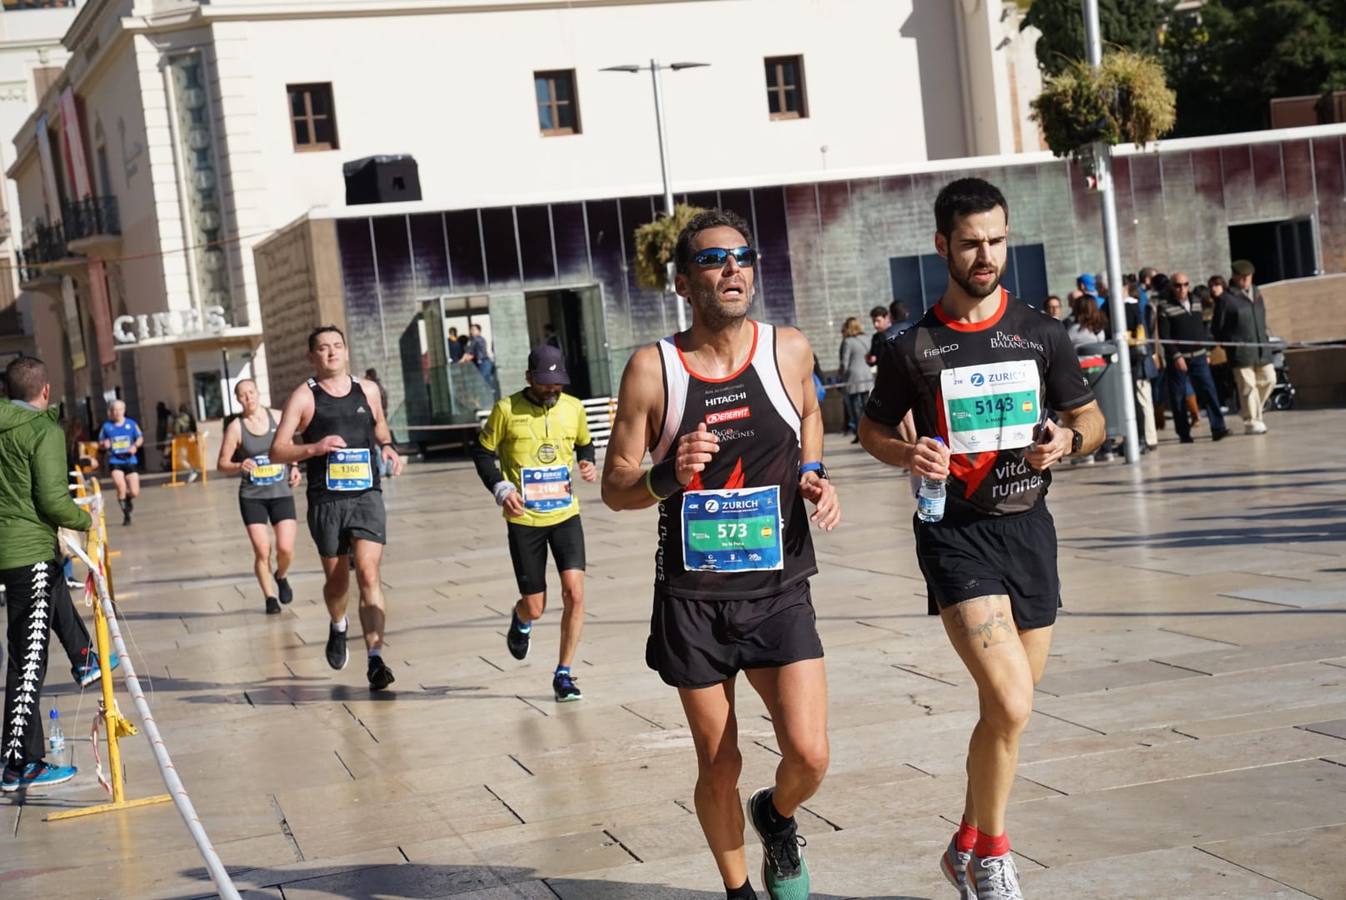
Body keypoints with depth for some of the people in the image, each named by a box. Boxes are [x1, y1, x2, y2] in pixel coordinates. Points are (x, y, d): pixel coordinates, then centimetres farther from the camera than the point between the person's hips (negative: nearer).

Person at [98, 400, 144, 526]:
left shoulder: (131, 424, 2)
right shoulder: (106, 426, 0)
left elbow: (140, 438, 10)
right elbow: (100, 443, 10)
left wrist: (135, 446, -10)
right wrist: (104, 444, -13)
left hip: (130, 460, 1)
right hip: (114, 461, -1)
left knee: (134, 492, -3)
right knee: (121, 486, -23)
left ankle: (128, 498, 37)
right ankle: (126, 514, -2)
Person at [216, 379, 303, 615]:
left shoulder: (277, 418, 1)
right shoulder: (235, 428, -6)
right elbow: (222, 463, -5)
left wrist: (294, 467, 2)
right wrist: (240, 466, -25)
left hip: (282, 492, 1)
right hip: (252, 496, -1)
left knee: (285, 548, -9)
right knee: (262, 551, -7)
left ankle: (282, 577, 24)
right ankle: (269, 597, 14)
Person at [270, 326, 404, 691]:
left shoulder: (367, 391, 9)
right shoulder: (304, 397, 0)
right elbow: (276, 451, -5)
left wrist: (386, 446, 8)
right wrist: (314, 448, -21)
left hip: (367, 495, 1)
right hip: (326, 500, -1)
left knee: (368, 573, -15)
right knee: (336, 579, 11)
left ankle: (375, 659, -18)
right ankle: (337, 627, 45)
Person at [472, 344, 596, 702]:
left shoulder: (573, 408, 3)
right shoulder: (507, 410, -6)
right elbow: (482, 452, 2)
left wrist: (589, 464, -2)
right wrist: (501, 488, -12)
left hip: (565, 515, 2)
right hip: (524, 520, -2)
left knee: (574, 592, -14)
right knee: (535, 607, 2)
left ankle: (563, 674, 1)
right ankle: (521, 621, 43)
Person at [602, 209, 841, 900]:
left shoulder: (788, 350, -2)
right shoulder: (652, 368, -8)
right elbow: (615, 487, -2)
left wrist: (814, 475, 4)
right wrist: (667, 478, -23)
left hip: (778, 591, 1)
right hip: (693, 600, -1)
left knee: (808, 757, -8)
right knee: (718, 767, 7)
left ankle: (776, 818, 28)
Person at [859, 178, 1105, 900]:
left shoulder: (1041, 335, 4)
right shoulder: (914, 347, -1)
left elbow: (1090, 417, 13)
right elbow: (872, 429, 11)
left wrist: (1069, 439, -11)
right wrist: (906, 454, -12)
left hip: (1028, 528, 4)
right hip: (955, 535, -4)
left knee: (1007, 711, 13)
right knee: (1011, 704, -19)